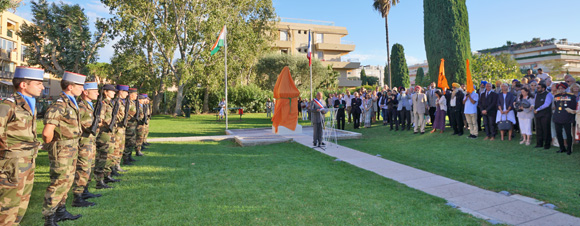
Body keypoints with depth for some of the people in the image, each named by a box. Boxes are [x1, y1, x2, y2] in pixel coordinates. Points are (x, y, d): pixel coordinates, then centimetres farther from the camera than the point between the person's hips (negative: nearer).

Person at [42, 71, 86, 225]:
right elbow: (47, 133, -25)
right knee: (59, 183, -2)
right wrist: (51, 145, -8)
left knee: (67, 181, 18)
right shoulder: (59, 105, -20)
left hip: (72, 148, 9)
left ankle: (61, 212, 32)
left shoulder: (72, 103, 10)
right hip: (62, 150, -9)